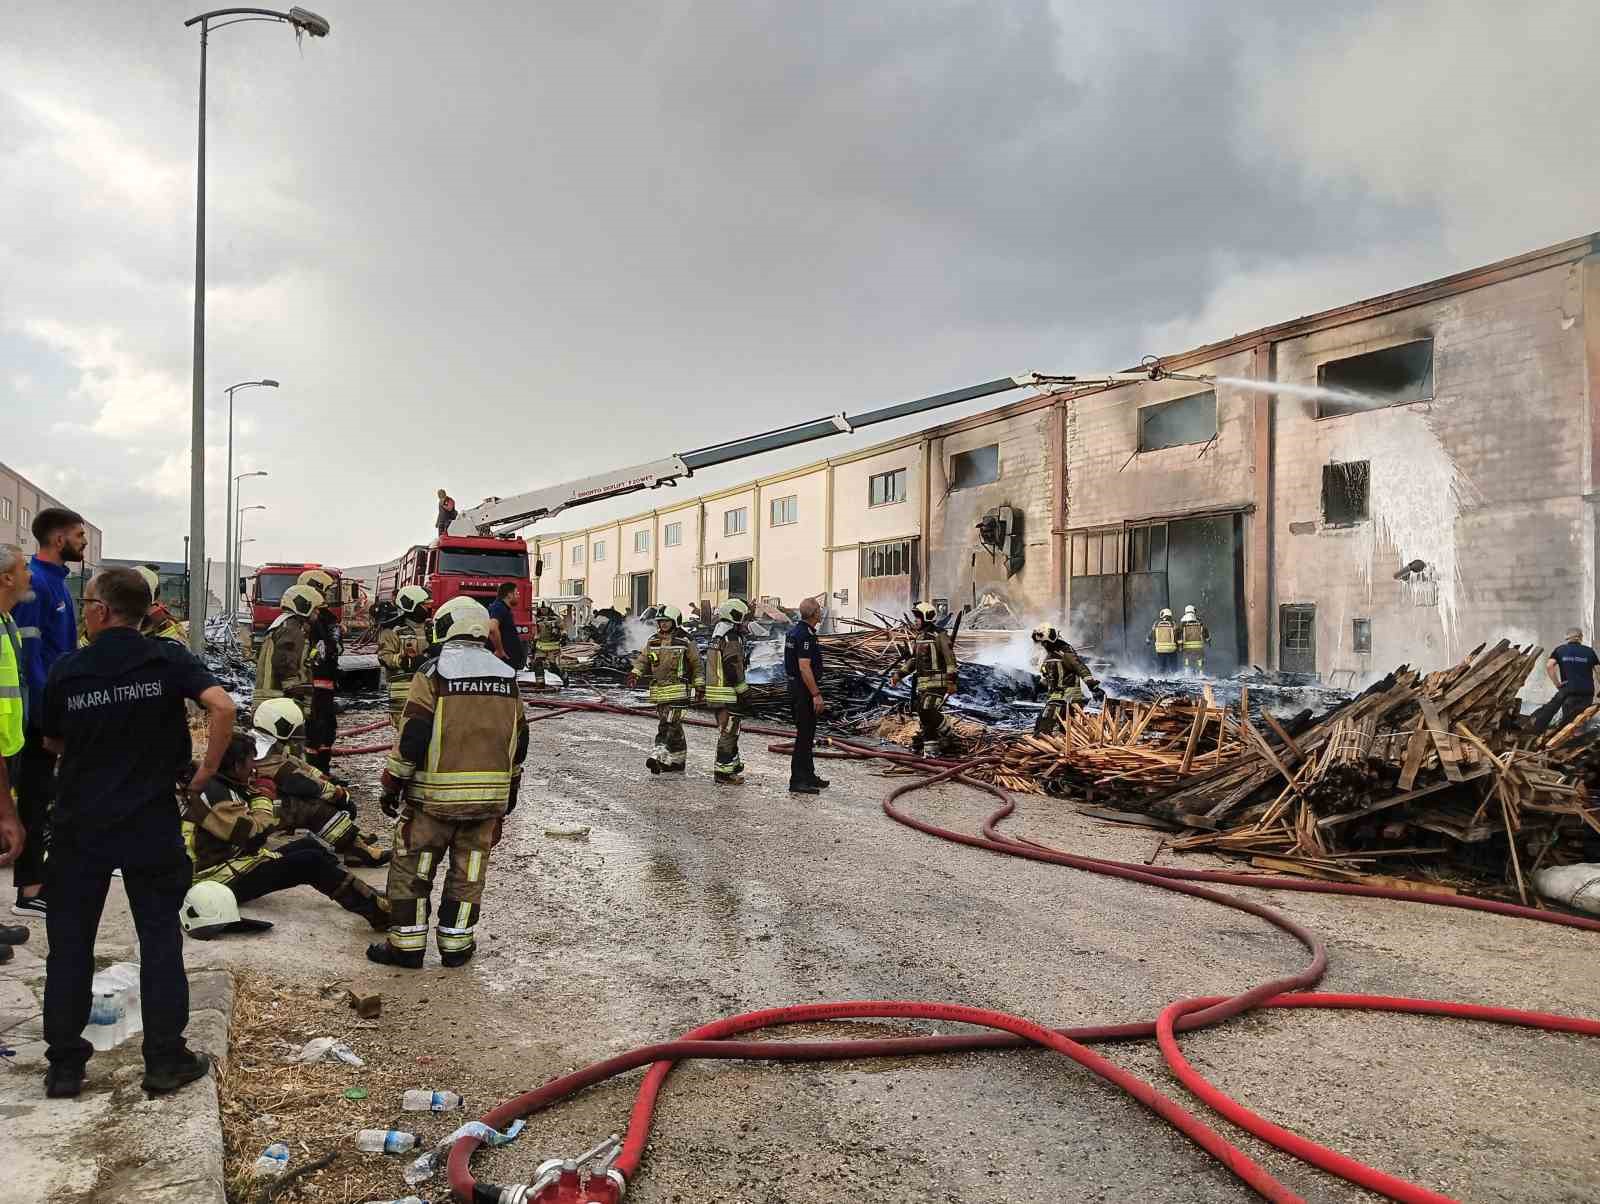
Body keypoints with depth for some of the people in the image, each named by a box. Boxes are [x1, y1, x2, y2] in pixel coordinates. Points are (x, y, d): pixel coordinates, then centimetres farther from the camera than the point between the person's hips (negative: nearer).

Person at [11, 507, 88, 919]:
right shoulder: (33, 582, -17)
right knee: (35, 795, -4)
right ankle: (29, 892, 3)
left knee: (43, 792, 17)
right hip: (43, 709, -9)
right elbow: (28, 652, -21)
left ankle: (37, 875, 28)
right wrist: (48, 715, -22)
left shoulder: (56, 578, 12)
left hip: (58, 703, 9)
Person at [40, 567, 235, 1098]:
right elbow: (223, 706, -22)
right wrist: (207, 771, -11)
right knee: (160, 940, 9)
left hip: (80, 825, 1)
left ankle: (64, 1065, 19)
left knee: (70, 943, 13)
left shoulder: (66, 670, -4)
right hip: (152, 826, 0)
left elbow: (53, 744, 8)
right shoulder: (168, 659, -7)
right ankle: (165, 1060, 14)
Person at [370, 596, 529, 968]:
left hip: (434, 794, -4)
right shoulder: (507, 676, 8)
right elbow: (518, 741, 13)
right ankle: (456, 944, 18)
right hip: (489, 797, 4)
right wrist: (510, 791, 23)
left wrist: (391, 785, -2)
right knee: (468, 870, 13)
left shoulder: (433, 673, -8)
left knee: (411, 866, 10)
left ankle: (407, 944, 14)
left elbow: (411, 735, -12)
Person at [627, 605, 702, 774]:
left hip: (677, 689, -5)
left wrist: (699, 686, 4)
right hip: (658, 689, 5)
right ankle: (678, 759, 20)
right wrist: (635, 674, -5)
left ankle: (660, 756, -21)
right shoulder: (652, 641, 12)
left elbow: (696, 664, 4)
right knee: (673, 724, 12)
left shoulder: (685, 641, -1)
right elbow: (642, 659, 14)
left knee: (668, 723, -14)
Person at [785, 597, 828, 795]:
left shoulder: (796, 630, 13)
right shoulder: (805, 635, -20)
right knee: (804, 735, -6)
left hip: (796, 686, 11)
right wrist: (816, 694, -23)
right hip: (804, 689, -11)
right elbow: (804, 668, -25)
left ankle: (808, 776, 26)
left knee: (807, 734, 17)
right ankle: (798, 781, -3)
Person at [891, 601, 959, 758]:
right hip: (922, 682, 9)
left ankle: (946, 737, -1)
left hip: (937, 681, -9)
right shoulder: (917, 636, 16)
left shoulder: (939, 636, -11)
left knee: (930, 711, -19)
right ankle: (927, 739, 18)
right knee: (922, 712, 8)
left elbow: (950, 659, -14)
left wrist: (951, 682, -18)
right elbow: (911, 659, 23)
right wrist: (898, 674, 15)